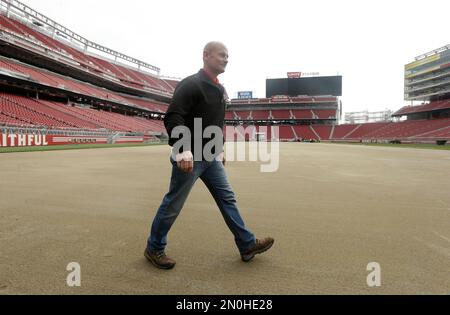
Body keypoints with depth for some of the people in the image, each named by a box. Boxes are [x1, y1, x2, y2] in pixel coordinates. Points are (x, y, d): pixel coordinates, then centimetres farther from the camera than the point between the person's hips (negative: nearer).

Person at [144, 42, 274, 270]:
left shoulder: (220, 90, 15)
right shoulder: (191, 85, -14)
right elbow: (172, 118, -23)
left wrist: (221, 149, 23)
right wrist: (183, 151, -33)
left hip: (212, 158, 9)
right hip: (189, 158, -8)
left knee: (227, 198, 10)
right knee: (173, 205, 3)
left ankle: (247, 245, 21)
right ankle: (154, 249, 24)